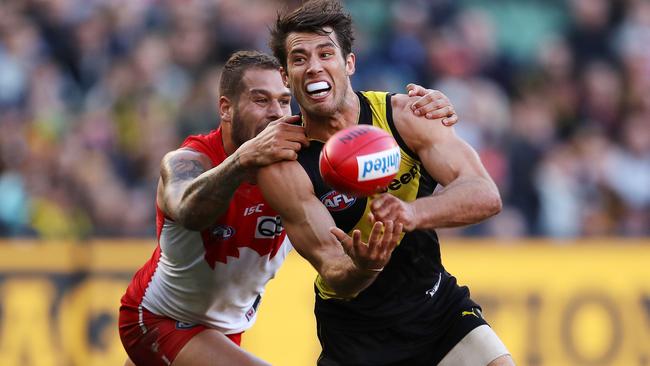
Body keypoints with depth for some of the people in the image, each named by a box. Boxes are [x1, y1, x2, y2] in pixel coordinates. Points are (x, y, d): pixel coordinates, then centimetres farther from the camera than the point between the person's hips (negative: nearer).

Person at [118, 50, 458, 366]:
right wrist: (246, 156, -69)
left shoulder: (296, 160, -20)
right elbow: (189, 212, -53)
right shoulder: (186, 161, -29)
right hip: (157, 320, -6)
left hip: (226, 328, 6)